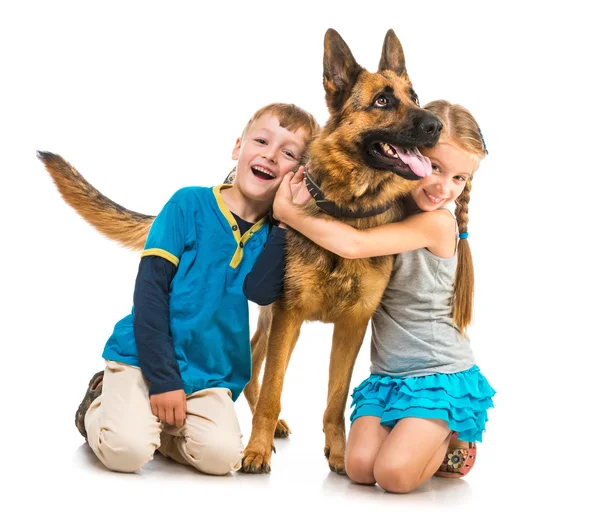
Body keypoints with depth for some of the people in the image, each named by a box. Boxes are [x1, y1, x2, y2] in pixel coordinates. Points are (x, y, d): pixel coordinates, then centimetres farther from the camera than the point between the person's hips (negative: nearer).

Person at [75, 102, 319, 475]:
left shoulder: (277, 231, 1)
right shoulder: (192, 204, -8)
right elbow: (150, 290, -11)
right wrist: (162, 378, -15)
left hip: (211, 373, 3)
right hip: (146, 357, -3)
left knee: (222, 454, -21)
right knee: (126, 450, -23)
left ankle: (160, 426, 10)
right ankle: (97, 404, 12)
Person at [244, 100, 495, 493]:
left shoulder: (439, 222, -17)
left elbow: (352, 245, -26)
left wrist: (286, 211, -18)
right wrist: (302, 206, -23)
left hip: (442, 375, -6)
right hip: (387, 374, 6)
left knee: (393, 473, -20)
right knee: (360, 466, -12)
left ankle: (451, 444, 10)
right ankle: (425, 438, 16)